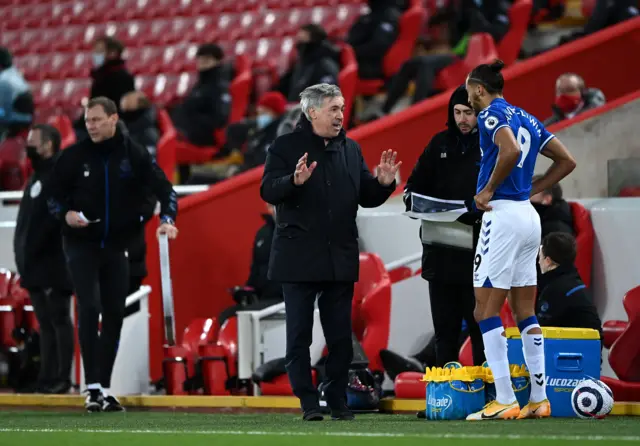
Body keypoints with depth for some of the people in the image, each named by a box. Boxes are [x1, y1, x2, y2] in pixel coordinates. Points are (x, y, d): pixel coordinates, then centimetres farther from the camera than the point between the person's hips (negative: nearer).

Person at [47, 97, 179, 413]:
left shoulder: (134, 155, -2)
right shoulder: (74, 156, -3)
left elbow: (164, 189, -4)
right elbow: (54, 196, 5)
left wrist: (167, 218, -22)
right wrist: (66, 214, -16)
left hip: (117, 246, 2)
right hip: (81, 245, -2)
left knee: (115, 314, 5)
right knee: (89, 308, -15)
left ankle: (105, 388, 15)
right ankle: (93, 387, -15)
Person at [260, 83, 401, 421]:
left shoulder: (351, 149, 12)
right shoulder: (286, 147, -2)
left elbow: (367, 199, 15)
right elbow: (267, 191, -12)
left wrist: (383, 182, -5)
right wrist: (295, 181, -30)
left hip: (340, 259, 4)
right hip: (299, 259, -4)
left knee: (340, 336, 6)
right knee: (299, 335, -1)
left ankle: (338, 401, 13)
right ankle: (309, 403, 3)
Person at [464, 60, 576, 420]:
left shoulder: (491, 115, -8)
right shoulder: (527, 119, 17)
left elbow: (511, 150, -27)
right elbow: (567, 161, 19)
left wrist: (489, 190, -15)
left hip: (502, 215, -8)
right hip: (529, 215, 9)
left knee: (486, 311, -5)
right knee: (526, 311, 12)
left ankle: (505, 401, -11)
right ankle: (539, 398, 10)